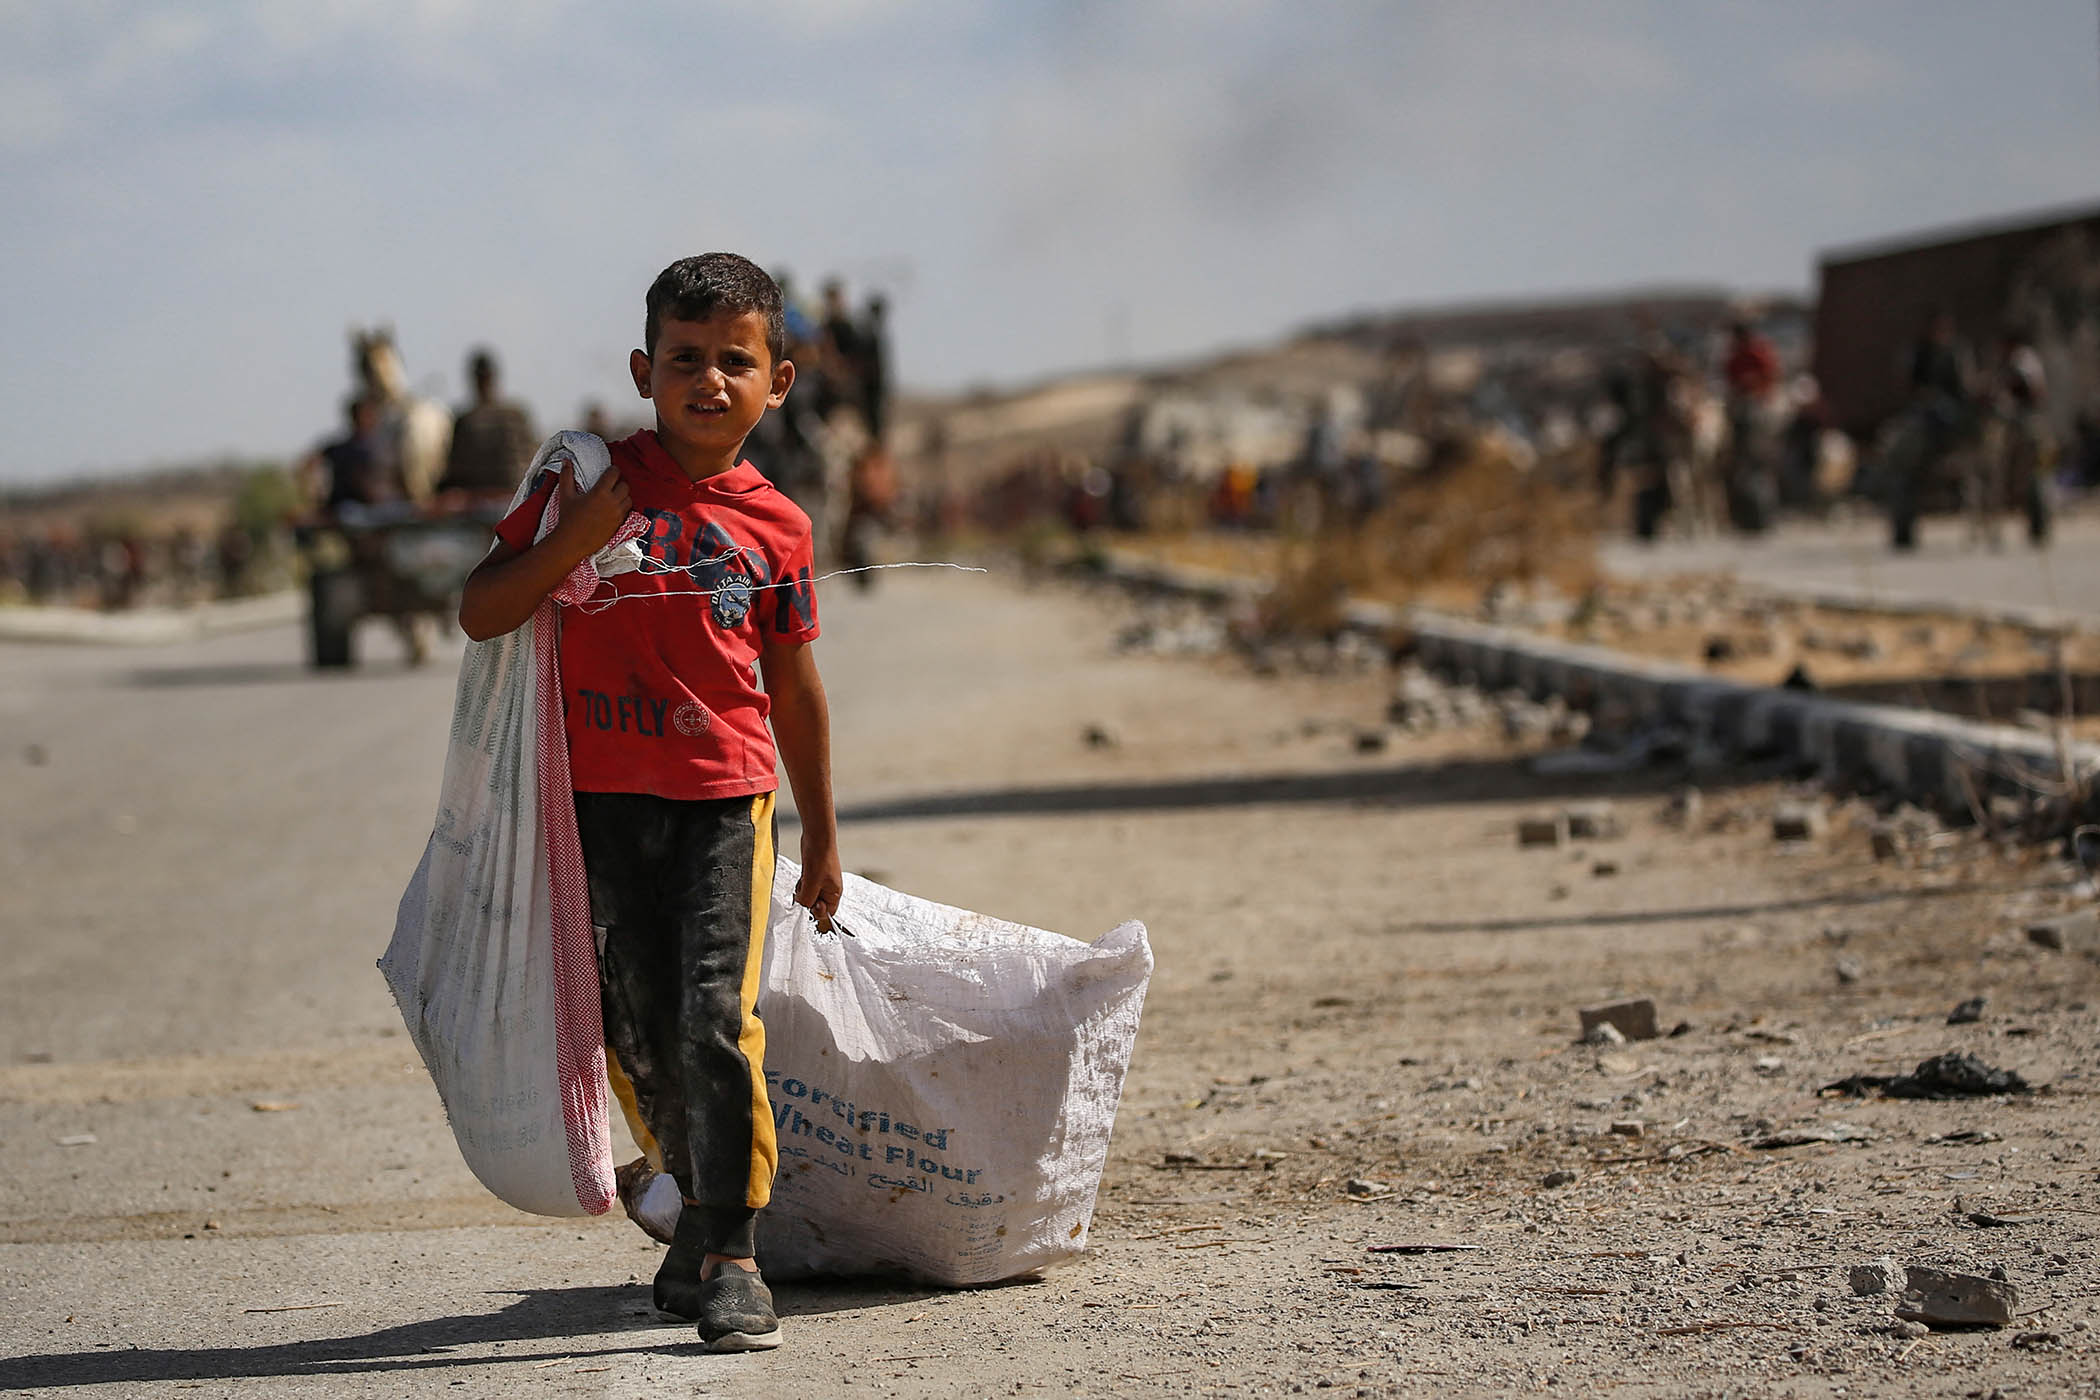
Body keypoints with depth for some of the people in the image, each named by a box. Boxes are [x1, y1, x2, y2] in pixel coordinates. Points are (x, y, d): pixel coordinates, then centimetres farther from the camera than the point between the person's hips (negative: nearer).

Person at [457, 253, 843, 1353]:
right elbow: (480, 613, -2)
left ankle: (731, 1253, -10)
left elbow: (793, 686, 13)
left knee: (715, 1015, -14)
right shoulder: (592, 479, 1)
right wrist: (571, 540, -17)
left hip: (722, 802, -1)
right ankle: (699, 1208, 29)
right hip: (602, 796, 1)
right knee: (637, 1028, 7)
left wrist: (822, 839, 18)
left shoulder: (774, 526, 4)